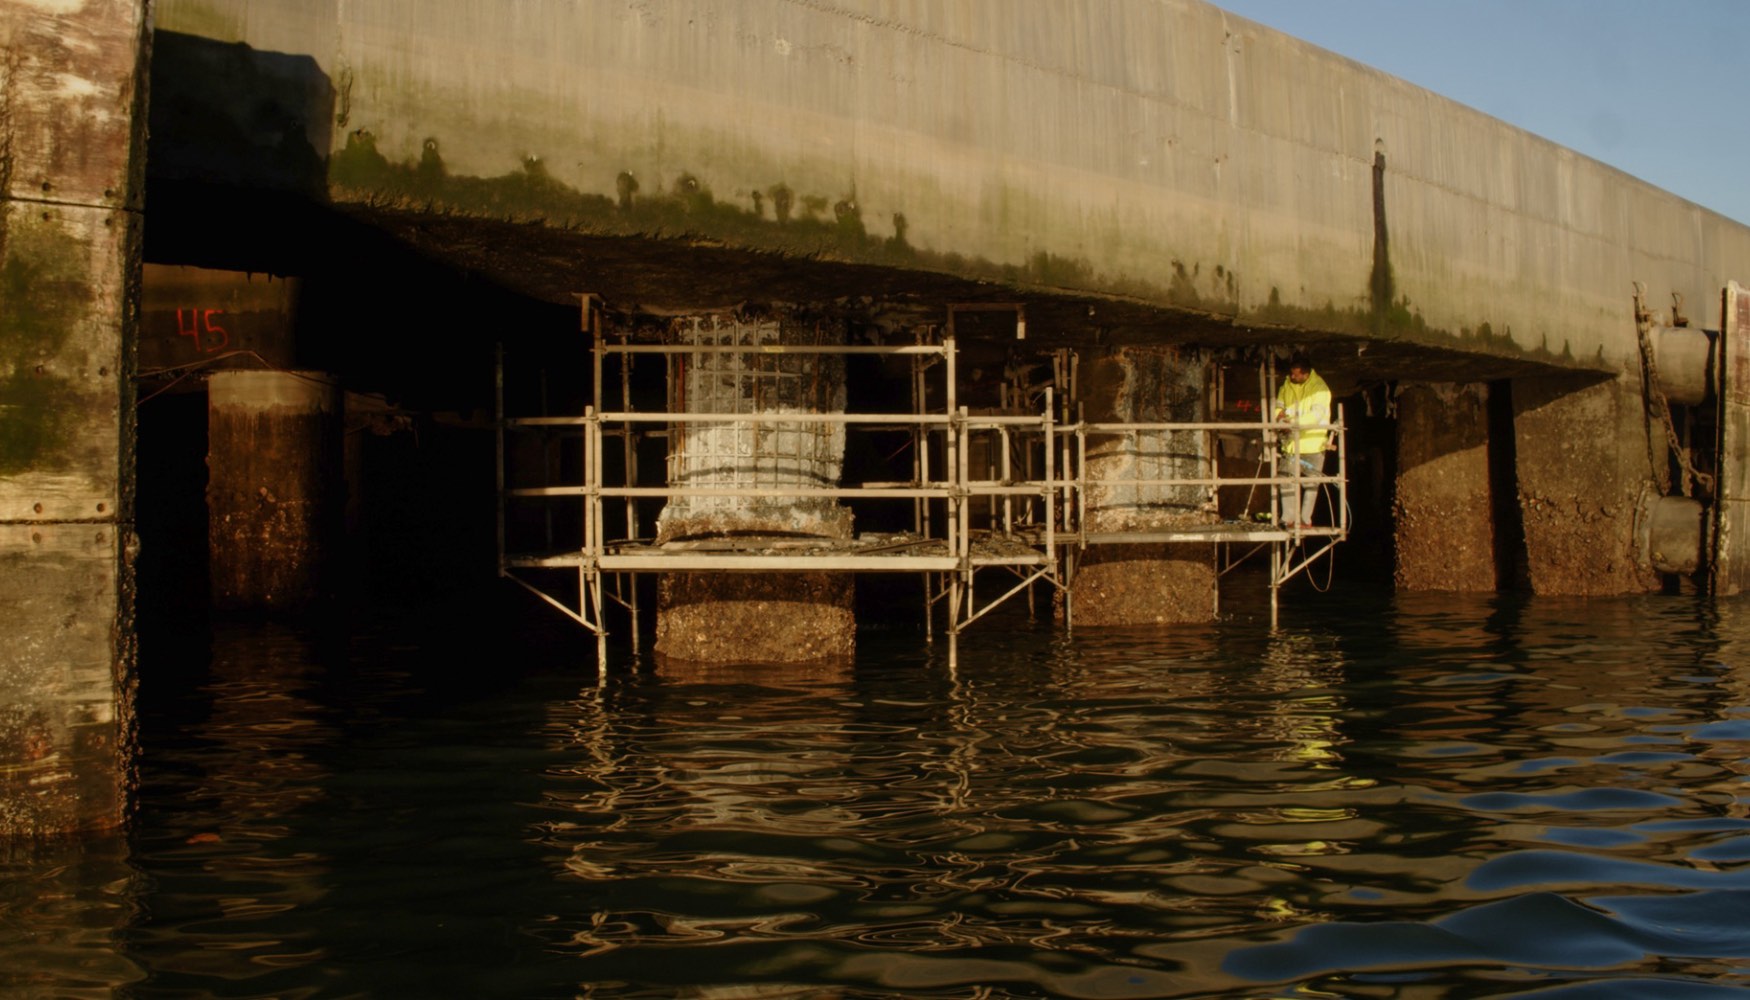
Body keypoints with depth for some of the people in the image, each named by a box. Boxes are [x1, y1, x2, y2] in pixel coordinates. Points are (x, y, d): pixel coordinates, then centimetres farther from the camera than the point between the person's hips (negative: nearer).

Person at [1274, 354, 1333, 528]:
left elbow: (1317, 414, -22)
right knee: (1285, 479, 1)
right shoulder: (1286, 386, 7)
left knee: (1310, 483, 3)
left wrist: (1295, 422, -34)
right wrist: (1280, 415, -12)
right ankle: (1287, 517, 9)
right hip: (1291, 443, 5)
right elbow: (1279, 406, 12)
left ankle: (1305, 518, 11)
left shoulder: (1319, 388, -11)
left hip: (1313, 443, -5)